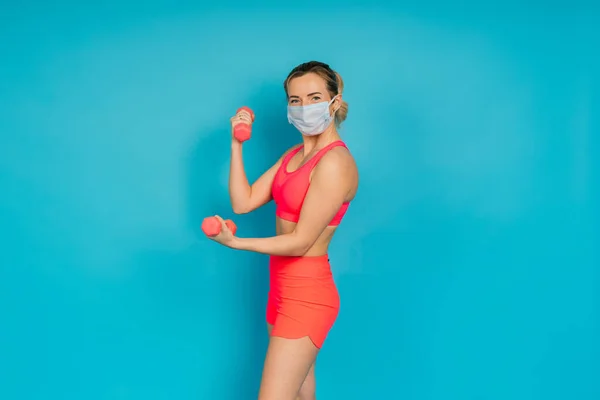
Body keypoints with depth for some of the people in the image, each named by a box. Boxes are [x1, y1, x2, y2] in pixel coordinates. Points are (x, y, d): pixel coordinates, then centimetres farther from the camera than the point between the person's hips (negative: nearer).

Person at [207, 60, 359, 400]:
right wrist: (237, 144, -1)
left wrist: (236, 243, -16)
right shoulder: (293, 155, 10)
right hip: (284, 288, 9)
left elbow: (301, 241, -19)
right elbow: (243, 202, 3)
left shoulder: (335, 162, -18)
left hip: (307, 294, -9)